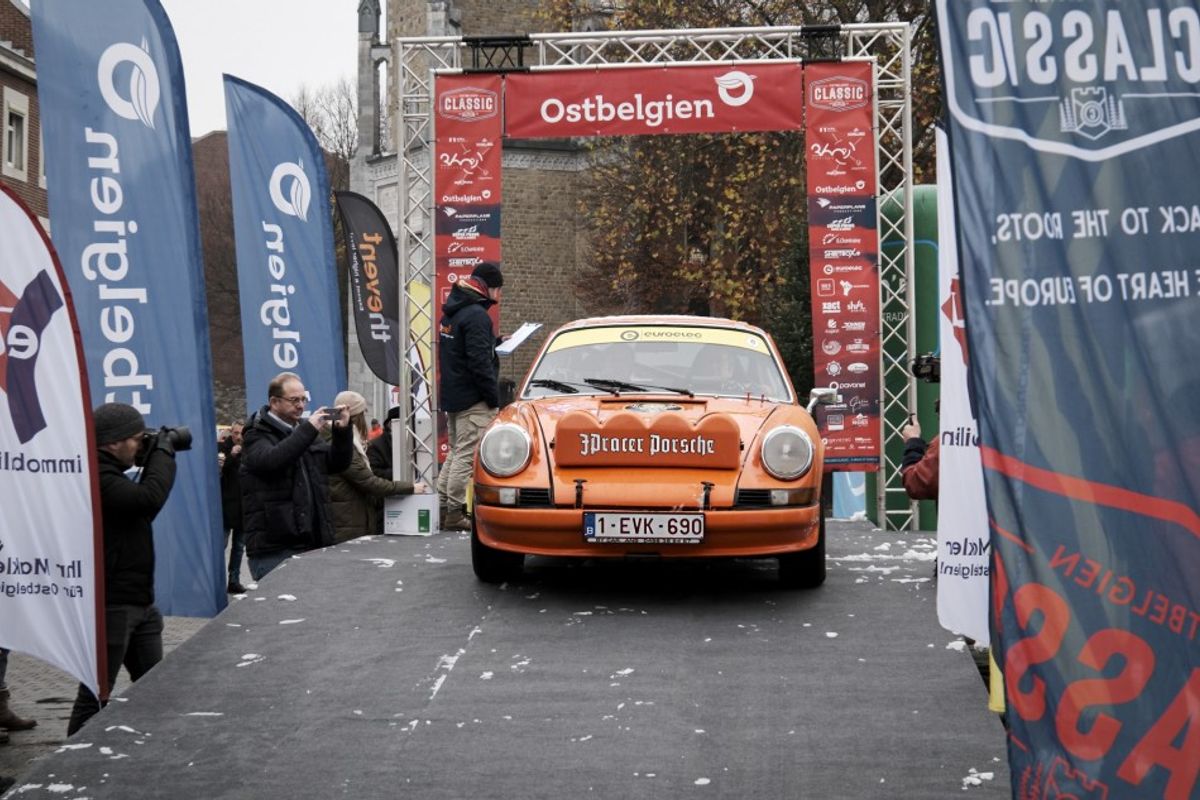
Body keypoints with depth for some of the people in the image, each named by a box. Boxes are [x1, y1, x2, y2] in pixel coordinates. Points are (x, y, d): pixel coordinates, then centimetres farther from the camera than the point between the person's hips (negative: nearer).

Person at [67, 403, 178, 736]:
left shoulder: (111, 474, 15)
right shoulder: (97, 478, -20)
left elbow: (140, 505, 24)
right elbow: (150, 498, -31)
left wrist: (155, 459, 11)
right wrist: (163, 454, -14)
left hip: (139, 602, 11)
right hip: (110, 605, -11)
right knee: (96, 696, -4)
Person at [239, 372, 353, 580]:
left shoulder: (303, 430, 20)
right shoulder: (257, 435, -2)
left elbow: (338, 463, 16)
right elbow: (270, 460, -24)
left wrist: (343, 431, -1)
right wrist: (309, 430, -25)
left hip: (311, 543, 7)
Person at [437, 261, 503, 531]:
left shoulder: (450, 314, 14)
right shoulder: (476, 315, -16)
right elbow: (479, 362, -21)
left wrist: (493, 342, 23)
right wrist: (494, 398, -15)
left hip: (451, 397, 10)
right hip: (473, 400, -10)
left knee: (455, 453, 16)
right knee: (466, 456, -7)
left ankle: (440, 509, 17)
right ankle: (455, 514, -7)